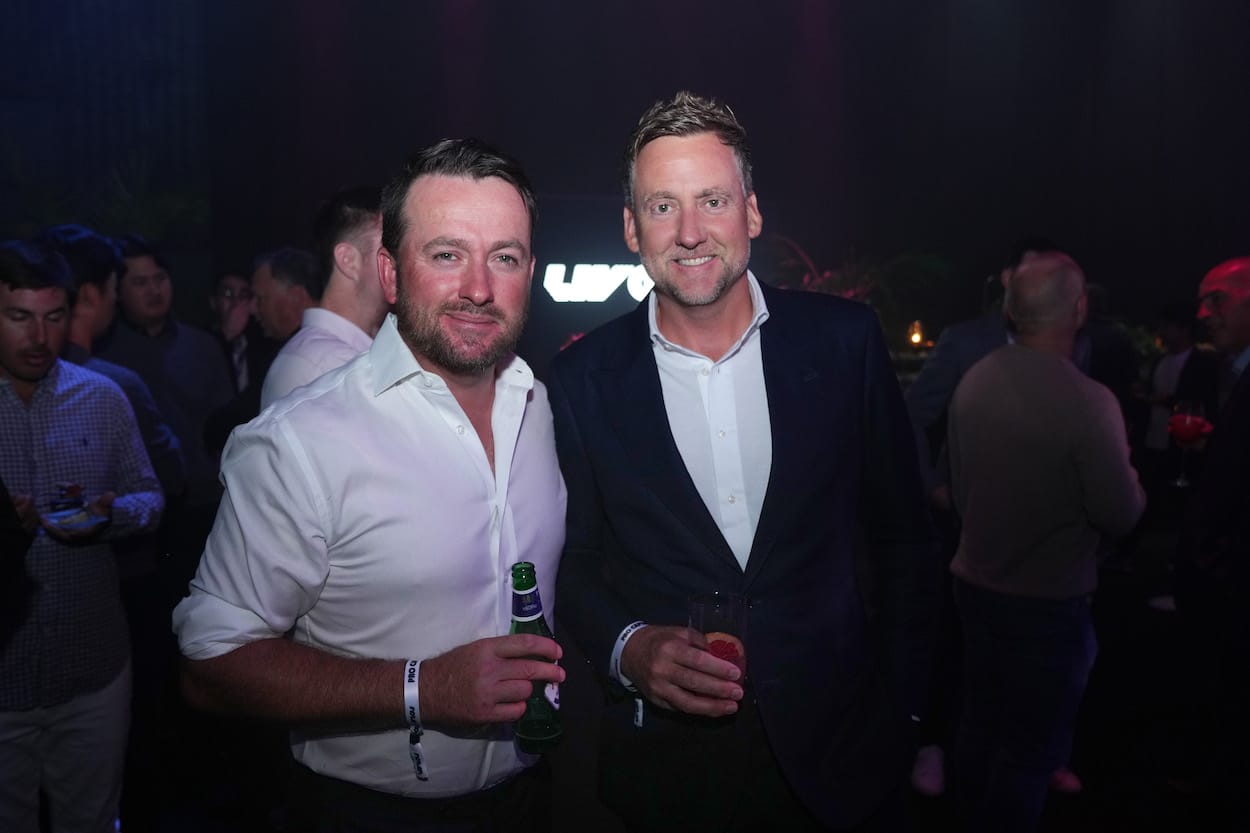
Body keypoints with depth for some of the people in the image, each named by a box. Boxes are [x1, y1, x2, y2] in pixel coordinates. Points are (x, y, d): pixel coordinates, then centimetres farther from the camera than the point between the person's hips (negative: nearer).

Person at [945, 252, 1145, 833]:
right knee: (1032, 747, 11)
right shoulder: (1089, 401, -24)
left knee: (980, 718, 22)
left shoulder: (973, 381, -5)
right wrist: (1124, 470, 3)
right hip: (1049, 601, -6)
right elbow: (1122, 516, -16)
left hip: (975, 583, 6)